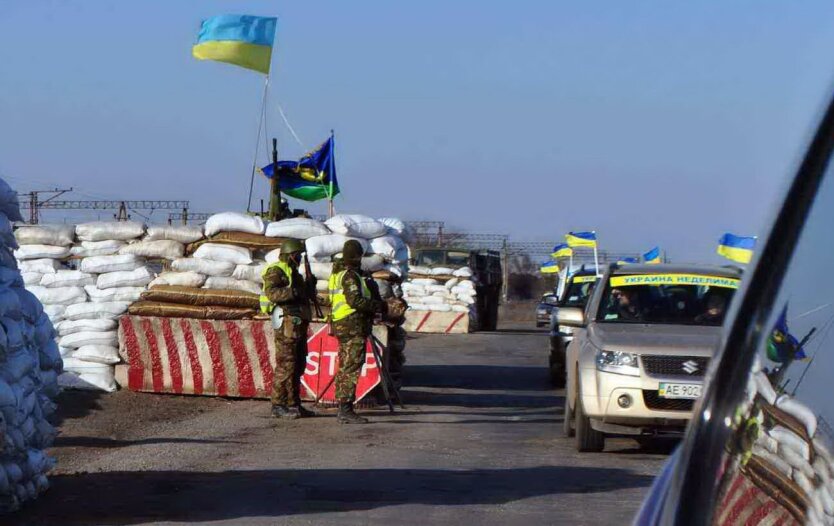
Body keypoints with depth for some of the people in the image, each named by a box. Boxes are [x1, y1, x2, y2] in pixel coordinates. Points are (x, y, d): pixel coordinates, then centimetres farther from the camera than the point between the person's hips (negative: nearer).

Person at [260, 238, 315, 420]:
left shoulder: (293, 272, 23)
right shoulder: (276, 271, -8)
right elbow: (272, 292, -24)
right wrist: (293, 292, -33)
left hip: (299, 323, 10)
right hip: (287, 323, -10)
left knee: (298, 365, 11)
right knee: (285, 365, -11)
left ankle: (293, 404, 16)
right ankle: (278, 406, -9)